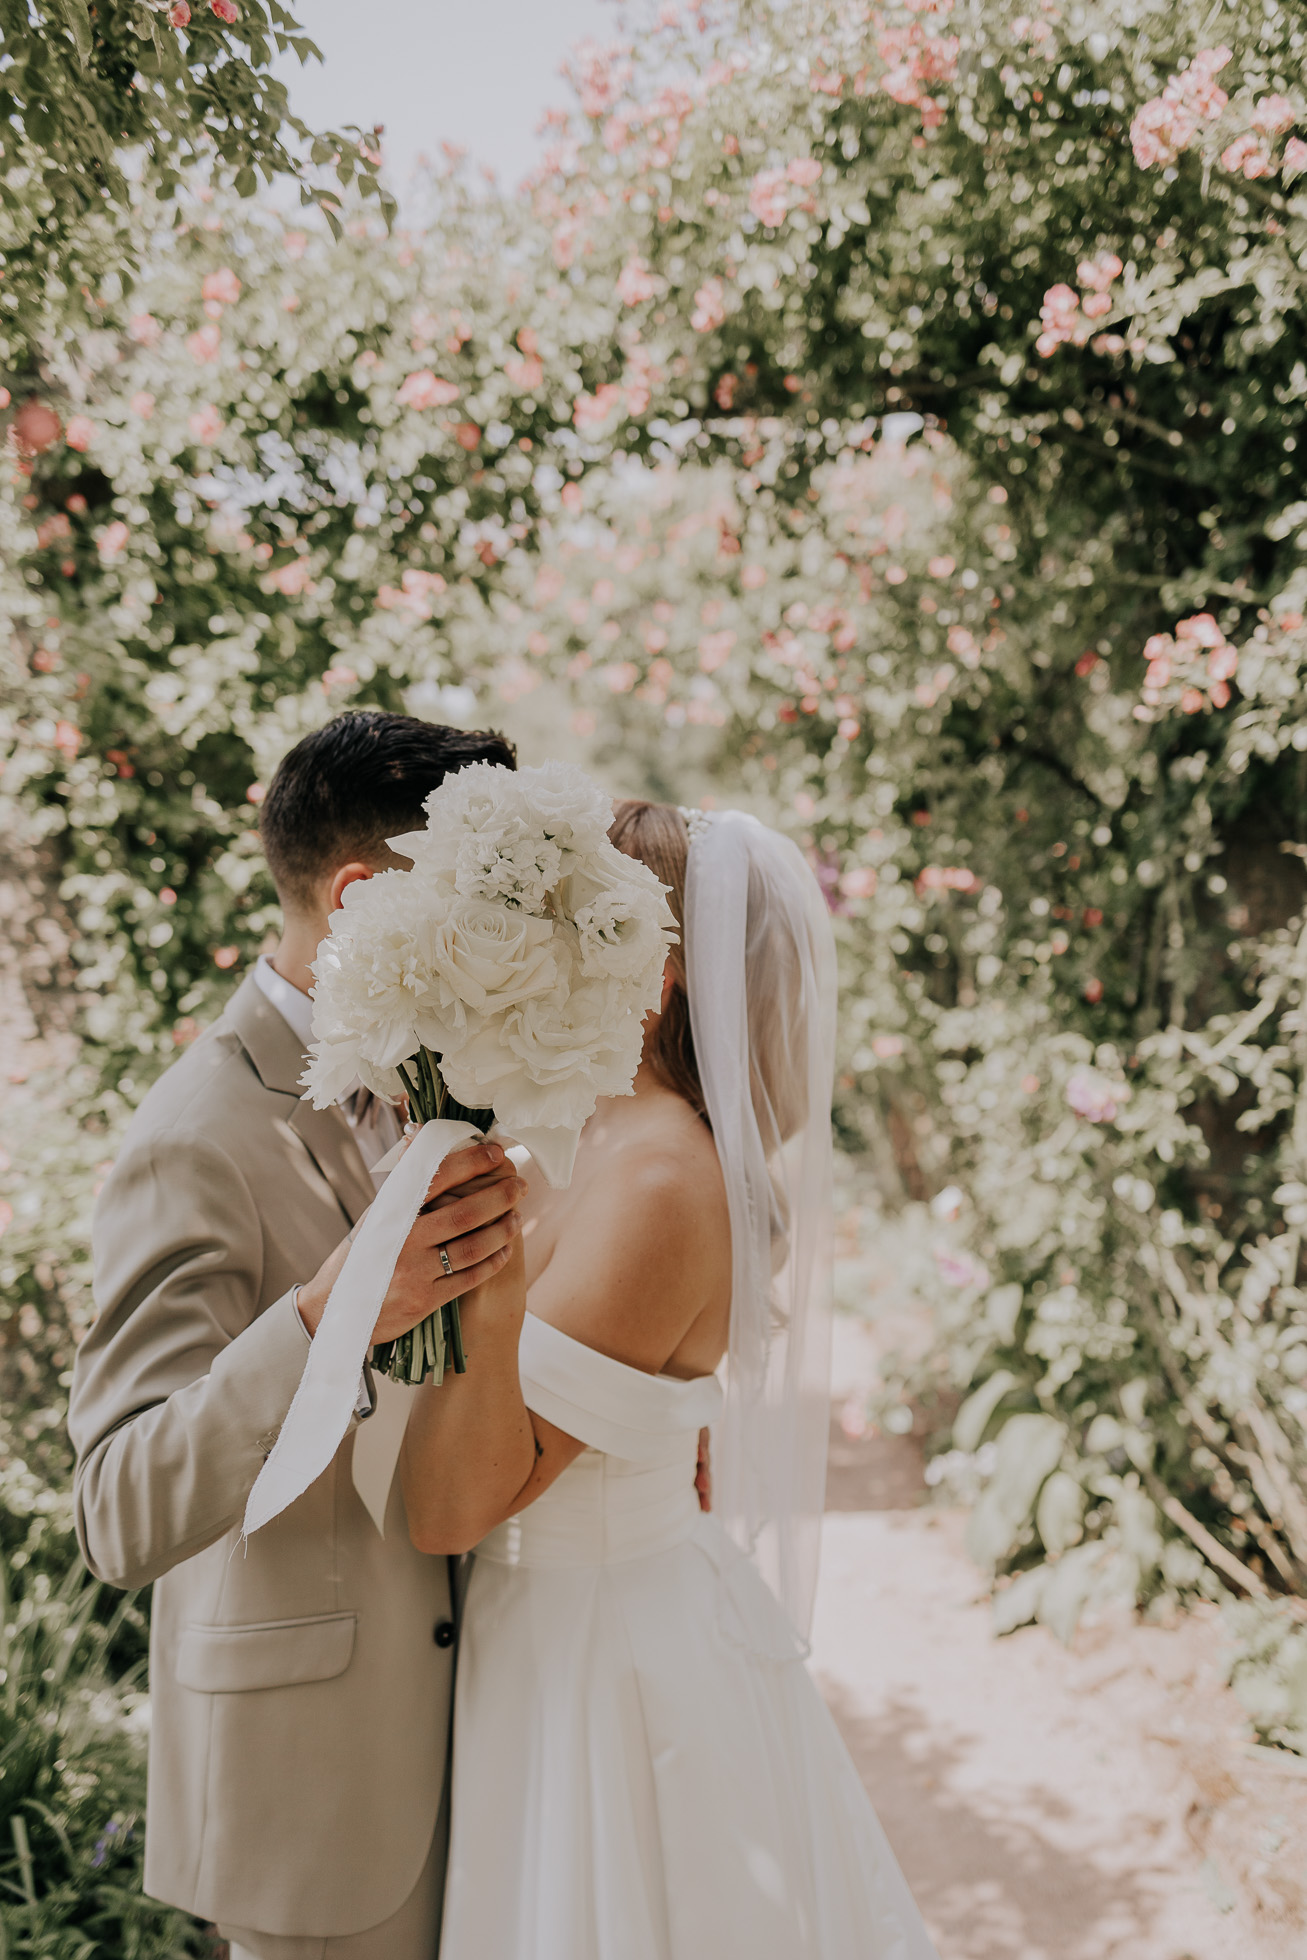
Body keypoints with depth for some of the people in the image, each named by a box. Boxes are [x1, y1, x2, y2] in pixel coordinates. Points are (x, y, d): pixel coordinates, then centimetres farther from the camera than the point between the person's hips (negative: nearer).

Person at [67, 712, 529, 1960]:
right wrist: (328, 1317, -40)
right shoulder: (199, 1141, -22)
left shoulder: (393, 1086, 5)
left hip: (436, 1699, 8)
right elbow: (125, 1523, -28)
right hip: (312, 1745, -8)